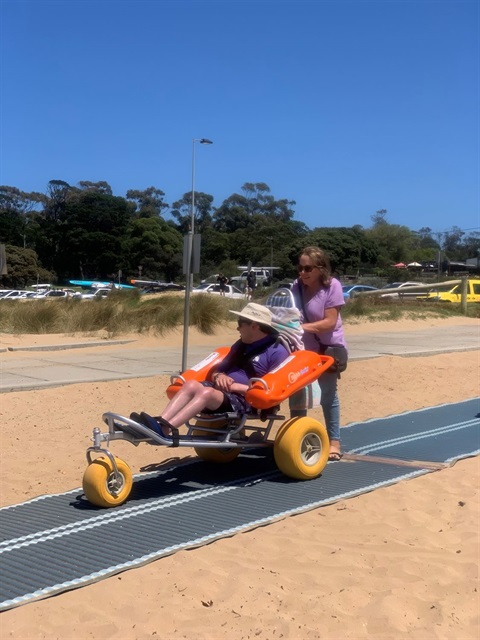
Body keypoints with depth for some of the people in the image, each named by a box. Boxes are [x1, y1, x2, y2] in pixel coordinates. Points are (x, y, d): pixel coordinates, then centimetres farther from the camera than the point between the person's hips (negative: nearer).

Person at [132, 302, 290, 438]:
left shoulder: (277, 352, -1)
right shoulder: (241, 345, 23)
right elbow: (218, 370, 28)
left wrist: (235, 386, -14)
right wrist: (219, 376, 3)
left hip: (246, 401, -7)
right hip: (222, 392, 7)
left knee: (207, 392, -33)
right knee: (191, 384, -22)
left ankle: (165, 429, -45)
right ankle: (160, 423, -39)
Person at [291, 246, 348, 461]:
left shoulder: (332, 286, -18)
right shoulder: (297, 286, -6)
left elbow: (330, 322, -23)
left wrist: (303, 327, -34)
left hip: (329, 347, -4)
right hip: (303, 347, 4)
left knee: (328, 394, 1)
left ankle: (334, 441, 11)